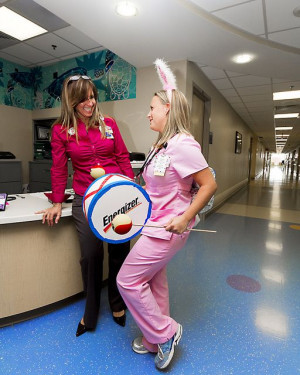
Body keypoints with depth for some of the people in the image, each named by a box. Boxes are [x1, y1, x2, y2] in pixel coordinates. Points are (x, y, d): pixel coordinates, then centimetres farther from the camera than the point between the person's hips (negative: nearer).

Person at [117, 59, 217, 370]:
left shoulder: (182, 144, -19)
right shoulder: (161, 145, 10)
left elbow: (209, 184, -20)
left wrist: (184, 218, -21)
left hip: (166, 229, -9)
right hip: (155, 224, 9)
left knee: (128, 280, 1)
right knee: (153, 281, 19)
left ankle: (165, 333, 22)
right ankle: (156, 339, 40)